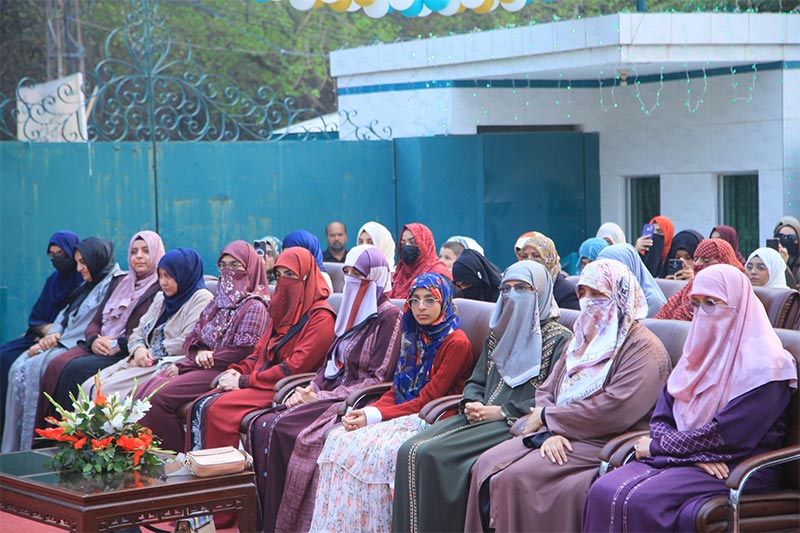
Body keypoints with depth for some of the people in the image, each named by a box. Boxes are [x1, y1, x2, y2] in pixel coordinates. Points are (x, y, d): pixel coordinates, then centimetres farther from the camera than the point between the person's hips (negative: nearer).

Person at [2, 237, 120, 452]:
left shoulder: (116, 283, -6)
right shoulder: (88, 285, 26)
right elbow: (65, 315, 19)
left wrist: (58, 340, -13)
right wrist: (52, 336, -3)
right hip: (63, 344, 9)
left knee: (35, 369, -26)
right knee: (18, 368, -13)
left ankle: (29, 447, -23)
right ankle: (11, 449, -16)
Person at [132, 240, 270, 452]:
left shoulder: (254, 307, -5)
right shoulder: (218, 301, 21)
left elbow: (240, 353, -14)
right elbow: (193, 338, 20)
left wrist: (185, 365, -12)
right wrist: (198, 352, -8)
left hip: (223, 371, -8)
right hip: (200, 366, 8)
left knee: (159, 395, -25)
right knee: (141, 392, -13)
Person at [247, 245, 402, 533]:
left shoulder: (388, 316, -6)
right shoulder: (352, 311, 20)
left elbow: (378, 379, -12)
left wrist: (324, 397, -14)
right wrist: (309, 390, 0)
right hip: (331, 394, 8)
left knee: (284, 430, -26)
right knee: (262, 425, -14)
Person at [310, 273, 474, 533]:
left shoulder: (457, 343, -8)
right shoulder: (414, 338, 17)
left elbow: (427, 399, -13)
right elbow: (396, 390, 14)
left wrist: (374, 416, -17)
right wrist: (367, 411, -6)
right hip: (403, 415, 7)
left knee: (373, 451, -31)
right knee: (339, 440, -17)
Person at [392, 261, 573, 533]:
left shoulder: (559, 339, -1)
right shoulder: (498, 335, 21)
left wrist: (502, 412, -14)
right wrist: (471, 404, -2)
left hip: (517, 425, -7)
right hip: (480, 418, 7)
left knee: (434, 455, -26)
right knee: (410, 451, -17)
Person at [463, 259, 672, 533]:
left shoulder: (644, 349, -9)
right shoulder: (583, 341, 19)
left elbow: (616, 411, -22)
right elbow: (546, 392, 13)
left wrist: (548, 417, -11)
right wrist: (550, 432, -11)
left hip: (603, 444, -8)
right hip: (559, 437, 8)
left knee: (518, 477, -24)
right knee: (487, 465, -11)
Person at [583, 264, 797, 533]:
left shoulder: (763, 365, -8)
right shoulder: (700, 352, 17)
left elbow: (727, 435, -15)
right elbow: (660, 420, 12)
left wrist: (657, 445, -6)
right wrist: (696, 452, -10)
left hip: (739, 470, -7)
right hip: (680, 459, 7)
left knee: (641, 501, -31)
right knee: (603, 491, -22)